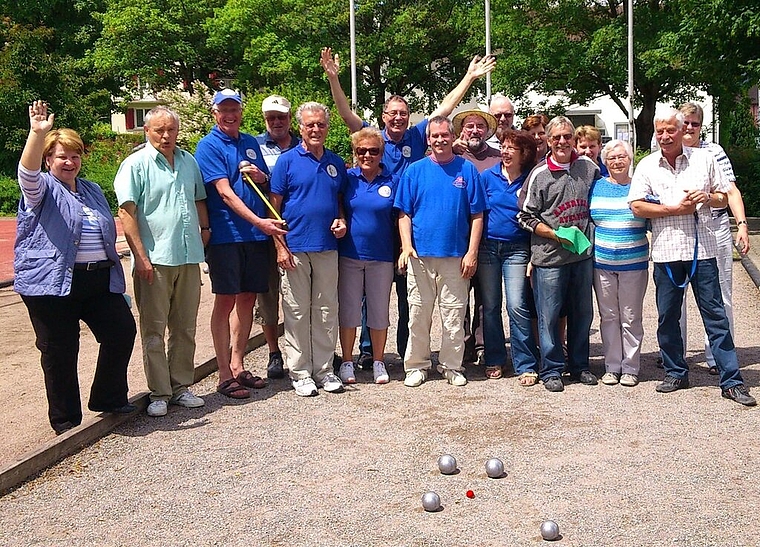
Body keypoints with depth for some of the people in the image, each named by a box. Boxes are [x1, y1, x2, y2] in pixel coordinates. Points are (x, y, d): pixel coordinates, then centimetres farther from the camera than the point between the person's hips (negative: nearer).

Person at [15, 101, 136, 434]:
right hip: (52, 283, -5)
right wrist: (37, 133, -37)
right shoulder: (42, 188, 1)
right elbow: (27, 172, -23)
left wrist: (115, 273, 21)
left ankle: (109, 399, 21)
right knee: (59, 351, 1)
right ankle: (65, 420, 14)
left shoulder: (92, 190, 19)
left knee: (122, 331, 3)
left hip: (100, 280, 6)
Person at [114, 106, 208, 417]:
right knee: (153, 331, 2)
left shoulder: (189, 162, 13)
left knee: (185, 329, 12)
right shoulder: (135, 164, -4)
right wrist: (140, 256, -15)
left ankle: (181, 386, 23)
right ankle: (159, 393, 11)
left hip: (188, 258, 5)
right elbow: (126, 212, -9)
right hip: (154, 260, -5)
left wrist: (205, 229, 10)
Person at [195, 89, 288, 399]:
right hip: (225, 233, -6)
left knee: (248, 299, 11)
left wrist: (261, 177, -1)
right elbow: (225, 192, -14)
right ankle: (224, 375, 6)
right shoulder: (208, 146, -4)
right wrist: (258, 221, -22)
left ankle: (237, 365, 23)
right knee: (226, 301, -2)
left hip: (256, 234, 6)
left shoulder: (251, 143, 15)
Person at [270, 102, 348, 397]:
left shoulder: (336, 163, 12)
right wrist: (280, 246, -10)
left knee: (326, 311, 9)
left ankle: (324, 369, 19)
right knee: (297, 312, 2)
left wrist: (341, 220, -1)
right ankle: (300, 372, 12)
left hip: (327, 248, 4)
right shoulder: (287, 161, 0)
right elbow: (274, 206, -2)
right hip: (295, 248, -4)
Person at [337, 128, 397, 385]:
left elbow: (399, 219, 6)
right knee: (348, 310, 6)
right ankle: (347, 362, 17)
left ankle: (378, 362, 21)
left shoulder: (392, 182, 3)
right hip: (349, 255, 0)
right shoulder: (347, 178, 2)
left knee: (380, 311, 8)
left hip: (381, 257, 0)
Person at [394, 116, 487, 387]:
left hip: (456, 256, 0)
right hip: (420, 254, 1)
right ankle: (416, 365, 18)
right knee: (418, 314, 6)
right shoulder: (415, 170, 5)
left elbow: (477, 215, 3)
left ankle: (452, 366, 19)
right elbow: (404, 213, 4)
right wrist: (407, 246, -9)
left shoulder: (467, 170, 4)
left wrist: (472, 253, -4)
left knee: (454, 315, 6)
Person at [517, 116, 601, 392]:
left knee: (582, 312, 12)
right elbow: (525, 216, -2)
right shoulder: (539, 175, -4)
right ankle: (551, 370, 13)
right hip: (549, 256, -3)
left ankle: (580, 366, 27)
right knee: (549, 315, 0)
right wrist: (556, 235, -12)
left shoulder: (588, 167, 6)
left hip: (583, 252, 4)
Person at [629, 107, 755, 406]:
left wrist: (708, 197, -11)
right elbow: (637, 206, -3)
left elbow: (724, 197, 11)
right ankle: (675, 373, 25)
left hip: (702, 249, -1)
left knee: (715, 314, 1)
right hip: (666, 251, 1)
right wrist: (677, 208, -10)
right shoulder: (647, 166, 5)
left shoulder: (704, 159, 6)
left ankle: (732, 381, 6)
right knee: (667, 316, 9)